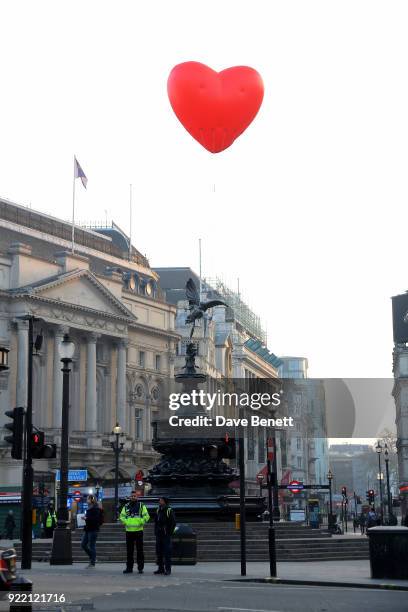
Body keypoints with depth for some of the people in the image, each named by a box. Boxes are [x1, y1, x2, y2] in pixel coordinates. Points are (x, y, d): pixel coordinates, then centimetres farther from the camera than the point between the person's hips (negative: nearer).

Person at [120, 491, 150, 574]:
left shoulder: (141, 506, 3)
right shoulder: (126, 506, 11)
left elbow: (146, 516, 0)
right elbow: (122, 516, 13)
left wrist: (141, 522, -14)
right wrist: (125, 522, -4)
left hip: (138, 530, -3)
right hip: (129, 531, 3)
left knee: (139, 550, -1)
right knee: (129, 551, 6)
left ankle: (140, 567, 5)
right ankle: (129, 567, 13)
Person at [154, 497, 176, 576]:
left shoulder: (169, 511, -7)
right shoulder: (158, 510, 13)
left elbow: (173, 523, -9)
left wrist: (169, 533, -13)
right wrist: (155, 532, 10)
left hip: (166, 535, -7)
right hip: (159, 535, 7)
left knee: (167, 552, -6)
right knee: (159, 552, 8)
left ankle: (168, 569, -2)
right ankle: (160, 568, 16)